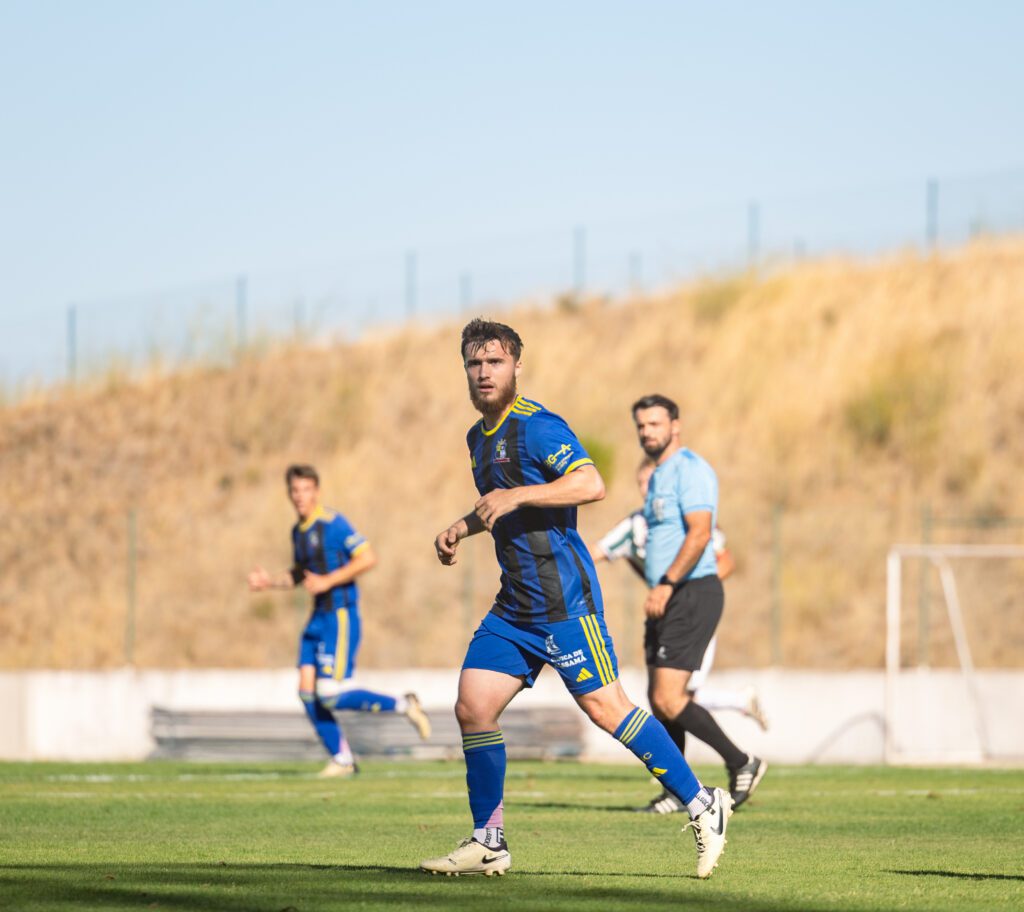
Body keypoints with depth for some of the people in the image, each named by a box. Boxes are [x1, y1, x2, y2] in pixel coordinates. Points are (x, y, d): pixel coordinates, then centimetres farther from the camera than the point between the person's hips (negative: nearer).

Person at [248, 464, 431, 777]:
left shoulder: (333, 524, -12)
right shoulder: (298, 531, 14)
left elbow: (368, 558, -19)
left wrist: (327, 581, -21)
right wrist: (269, 580, 10)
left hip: (340, 616, -8)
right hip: (317, 619, 9)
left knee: (330, 695, -14)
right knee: (307, 691, -1)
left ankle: (403, 706, 2)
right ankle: (342, 759, 8)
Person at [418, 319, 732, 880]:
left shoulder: (534, 425, -12)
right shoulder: (479, 437, 17)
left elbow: (591, 484, -24)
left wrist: (517, 496, -27)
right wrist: (461, 528, 17)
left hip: (563, 598, -9)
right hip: (514, 603, 9)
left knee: (604, 708, -8)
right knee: (472, 707, 1)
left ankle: (701, 806, 2)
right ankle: (487, 843, 8)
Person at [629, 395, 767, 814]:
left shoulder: (690, 469, -12)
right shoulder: (658, 477, 20)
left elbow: (699, 533, -23)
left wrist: (666, 584, -27)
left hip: (692, 595, -10)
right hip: (668, 600, 10)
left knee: (668, 698, -15)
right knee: (658, 698, 8)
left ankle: (741, 763, -5)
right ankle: (677, 791, 14)